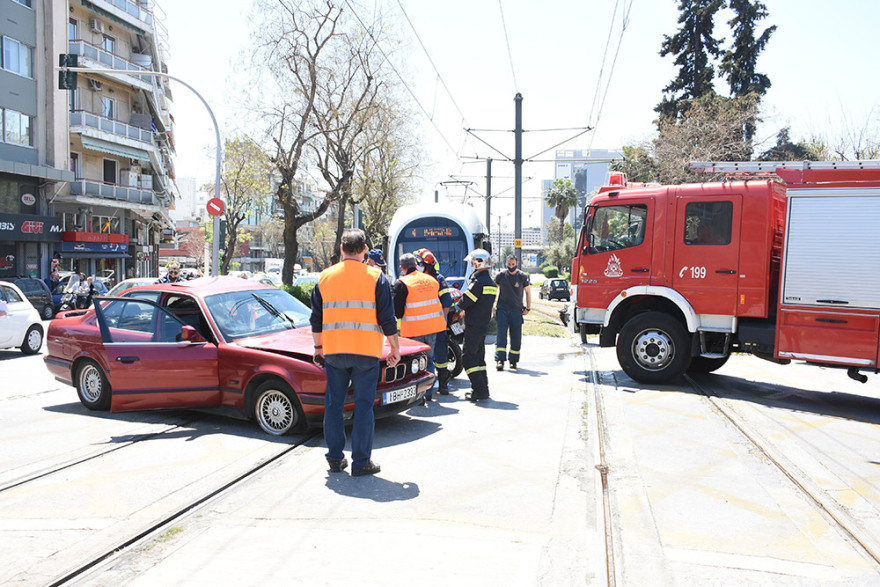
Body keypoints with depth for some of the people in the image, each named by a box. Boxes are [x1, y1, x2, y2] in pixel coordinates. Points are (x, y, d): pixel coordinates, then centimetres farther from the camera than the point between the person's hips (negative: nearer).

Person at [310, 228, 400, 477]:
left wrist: (318, 347, 22)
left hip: (334, 351, 3)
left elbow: (316, 319, 11)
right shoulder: (375, 277, -2)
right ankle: (361, 462, 5)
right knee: (363, 405, 3)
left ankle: (335, 458, 19)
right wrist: (395, 349, 7)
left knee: (334, 404, 12)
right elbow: (387, 319, -3)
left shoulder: (325, 277, 7)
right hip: (366, 352, -3)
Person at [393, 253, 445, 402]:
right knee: (429, 360, 17)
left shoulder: (402, 284, -11)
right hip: (433, 327, 6)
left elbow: (397, 312, -11)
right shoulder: (431, 279, 8)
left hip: (413, 329, -5)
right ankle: (428, 393, 24)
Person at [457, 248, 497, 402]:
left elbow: (465, 301, -17)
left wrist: (456, 305, 4)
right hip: (484, 325, 9)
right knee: (479, 357, 16)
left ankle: (480, 390, -9)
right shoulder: (492, 283, 12)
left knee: (468, 357, -6)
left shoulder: (478, 282, -18)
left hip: (473, 326, -9)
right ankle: (483, 388, 20)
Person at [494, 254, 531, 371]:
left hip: (517, 311, 1)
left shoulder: (522, 277, 0)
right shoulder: (500, 276, 1)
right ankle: (500, 360, -14)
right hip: (502, 310, -1)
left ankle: (513, 360, 17)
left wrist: (528, 308, 8)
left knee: (516, 337, 4)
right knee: (501, 335, -12)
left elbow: (528, 292, 12)